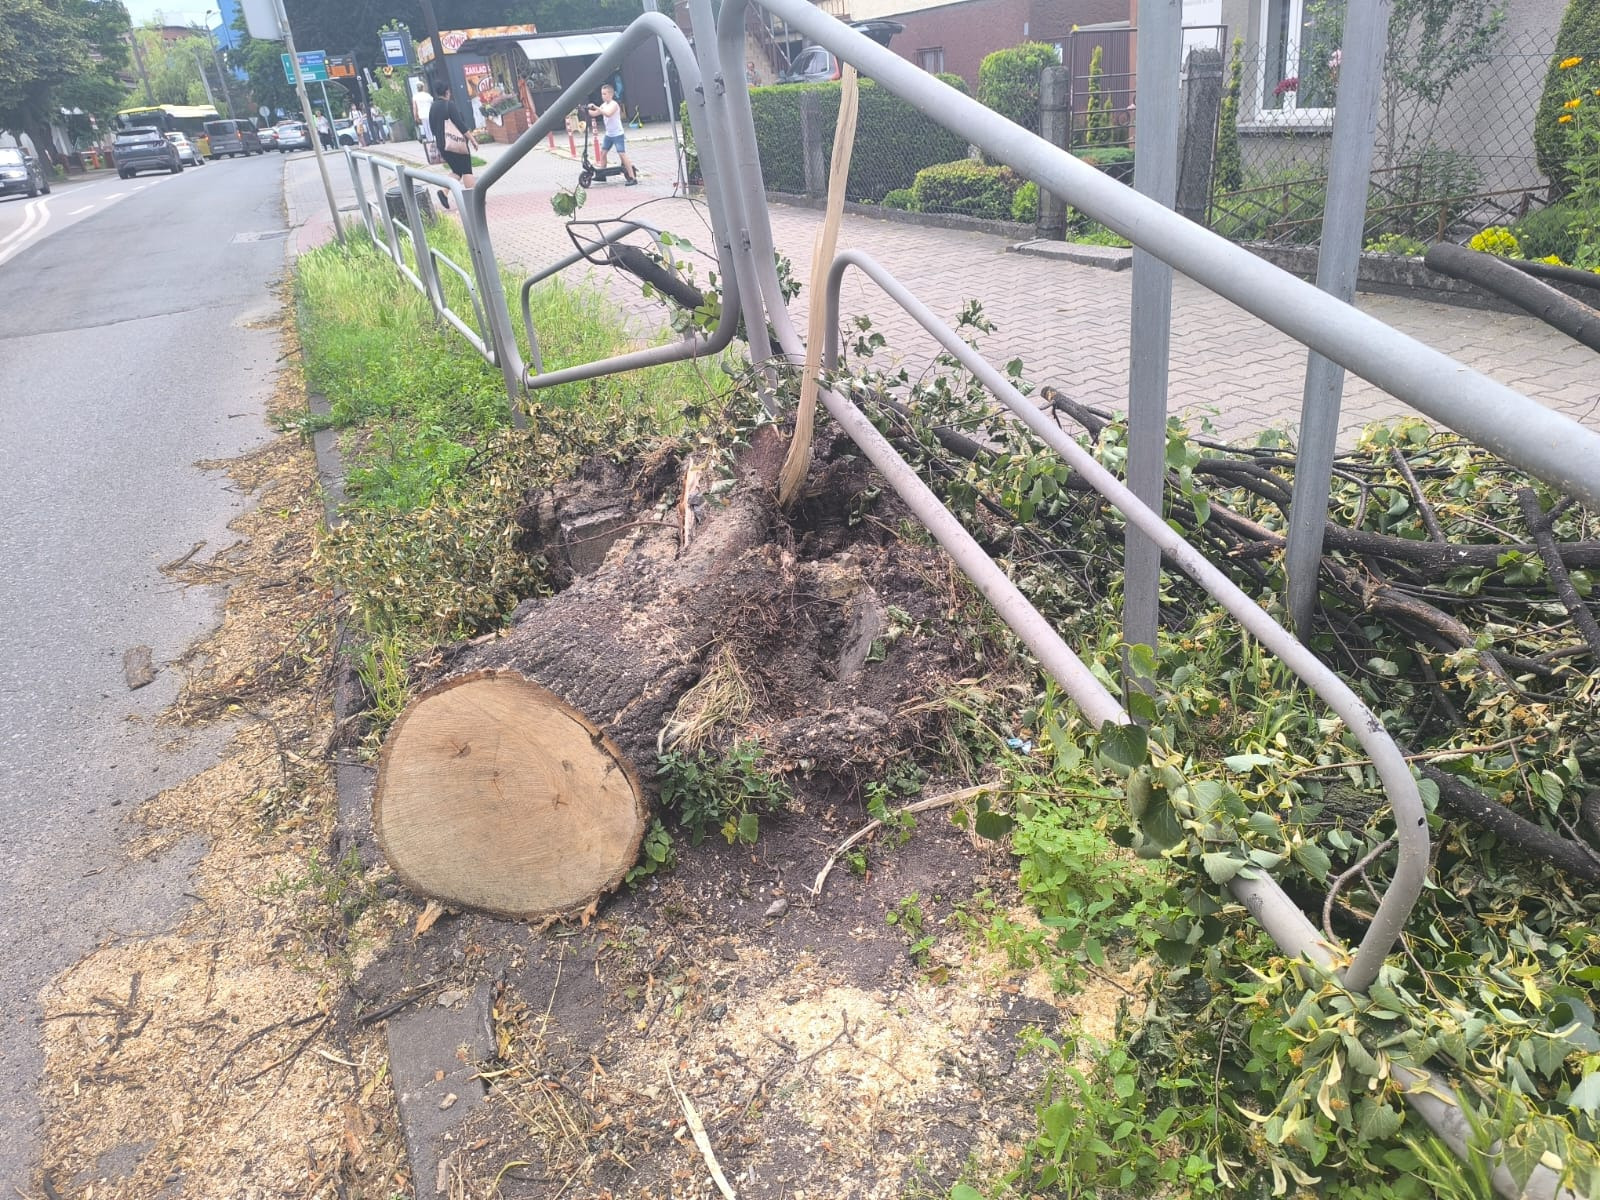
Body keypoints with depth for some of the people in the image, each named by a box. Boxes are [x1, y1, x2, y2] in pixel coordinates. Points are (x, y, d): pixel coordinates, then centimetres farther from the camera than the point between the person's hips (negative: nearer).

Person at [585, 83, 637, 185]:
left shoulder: (614, 104, -15)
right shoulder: (603, 105, 9)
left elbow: (608, 114, -34)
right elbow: (594, 114, 11)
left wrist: (596, 107, -37)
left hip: (618, 134, -8)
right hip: (608, 134, 8)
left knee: (622, 155, -13)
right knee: (602, 152, 11)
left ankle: (633, 178, -14)